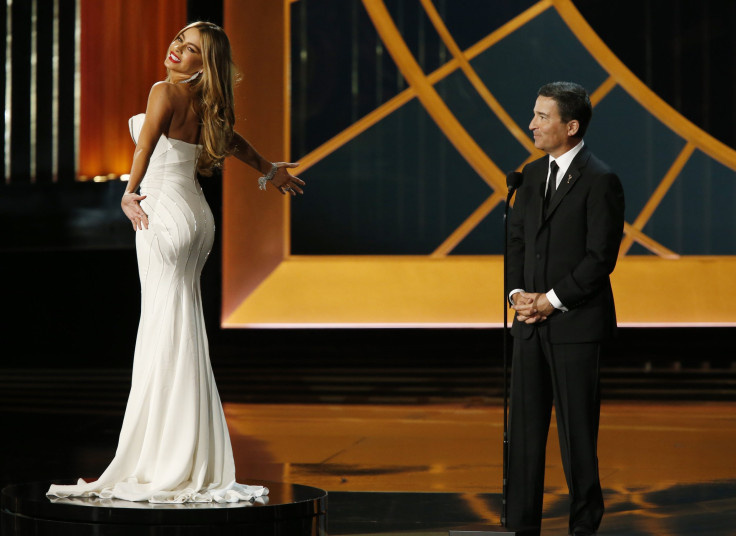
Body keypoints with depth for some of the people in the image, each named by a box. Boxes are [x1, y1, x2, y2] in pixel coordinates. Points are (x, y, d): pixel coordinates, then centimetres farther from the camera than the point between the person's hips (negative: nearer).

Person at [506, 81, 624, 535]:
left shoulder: (600, 181, -11)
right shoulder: (533, 173, 12)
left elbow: (601, 257, -14)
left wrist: (552, 301, -13)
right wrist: (517, 292, 0)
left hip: (576, 323, -7)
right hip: (531, 320, 7)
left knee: (577, 426, 1)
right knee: (525, 424, 7)